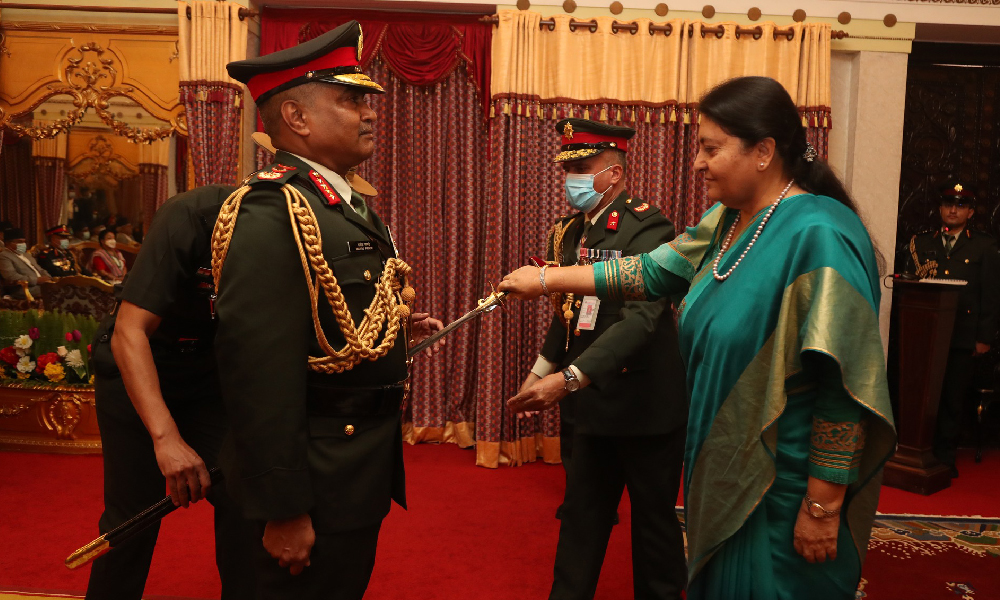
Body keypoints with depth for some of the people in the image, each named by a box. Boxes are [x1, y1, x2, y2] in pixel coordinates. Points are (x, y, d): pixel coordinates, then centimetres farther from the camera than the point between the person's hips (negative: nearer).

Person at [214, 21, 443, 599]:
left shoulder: (353, 206, 10)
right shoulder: (270, 214, -21)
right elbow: (261, 371, -26)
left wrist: (399, 324, 4)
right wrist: (283, 510, -24)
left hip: (365, 464, 9)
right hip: (319, 478, -9)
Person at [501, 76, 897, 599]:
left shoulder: (818, 236, -23)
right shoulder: (724, 222, 3)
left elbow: (845, 386, -24)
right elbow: (652, 272, 10)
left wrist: (822, 509, -20)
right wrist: (546, 279, 8)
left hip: (785, 490, -8)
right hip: (724, 472, 8)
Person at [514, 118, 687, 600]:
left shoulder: (647, 227, -17)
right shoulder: (567, 231, 6)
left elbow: (641, 319, -28)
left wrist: (569, 378, -35)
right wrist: (540, 373, 13)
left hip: (644, 402, -6)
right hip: (586, 402, 6)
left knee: (654, 519, 12)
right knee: (582, 512, 17)